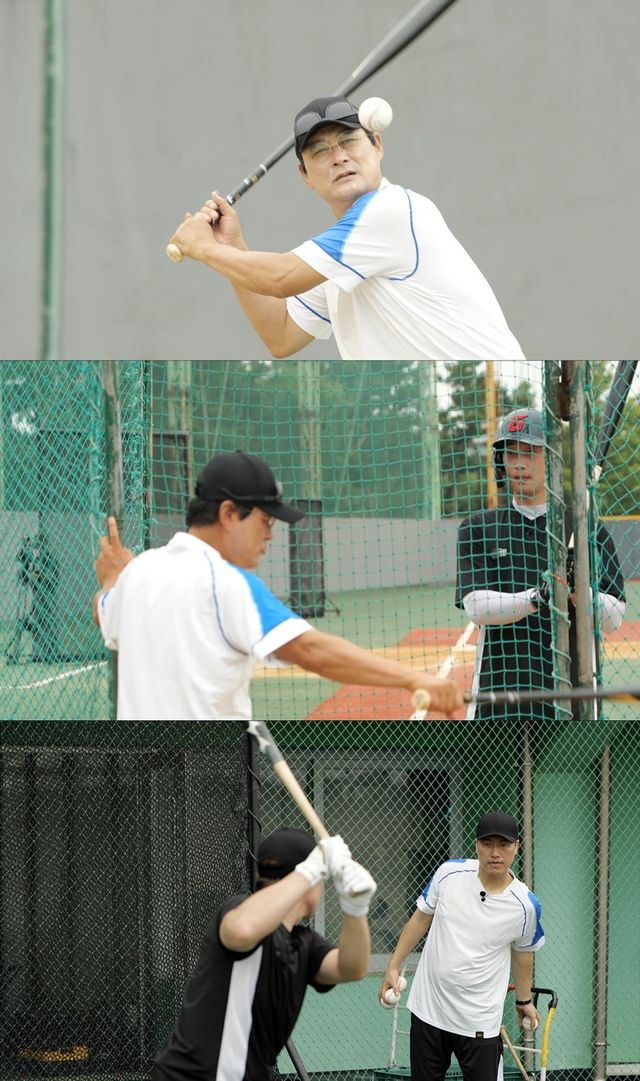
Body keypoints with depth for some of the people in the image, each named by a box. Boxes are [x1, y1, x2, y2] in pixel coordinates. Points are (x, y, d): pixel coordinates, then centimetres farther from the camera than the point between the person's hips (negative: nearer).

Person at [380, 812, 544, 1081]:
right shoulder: (449, 873, -7)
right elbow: (420, 919, 7)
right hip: (428, 1009, 2)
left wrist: (524, 1000, 20)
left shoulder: (525, 905, -10)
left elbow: (522, 952, 8)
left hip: (479, 1022, -2)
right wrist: (394, 967, 6)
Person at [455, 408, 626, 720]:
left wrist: (577, 588, -21)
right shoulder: (478, 529, 9)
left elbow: (612, 620, -1)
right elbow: (476, 607, -6)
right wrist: (536, 598, -23)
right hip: (499, 691, 1)